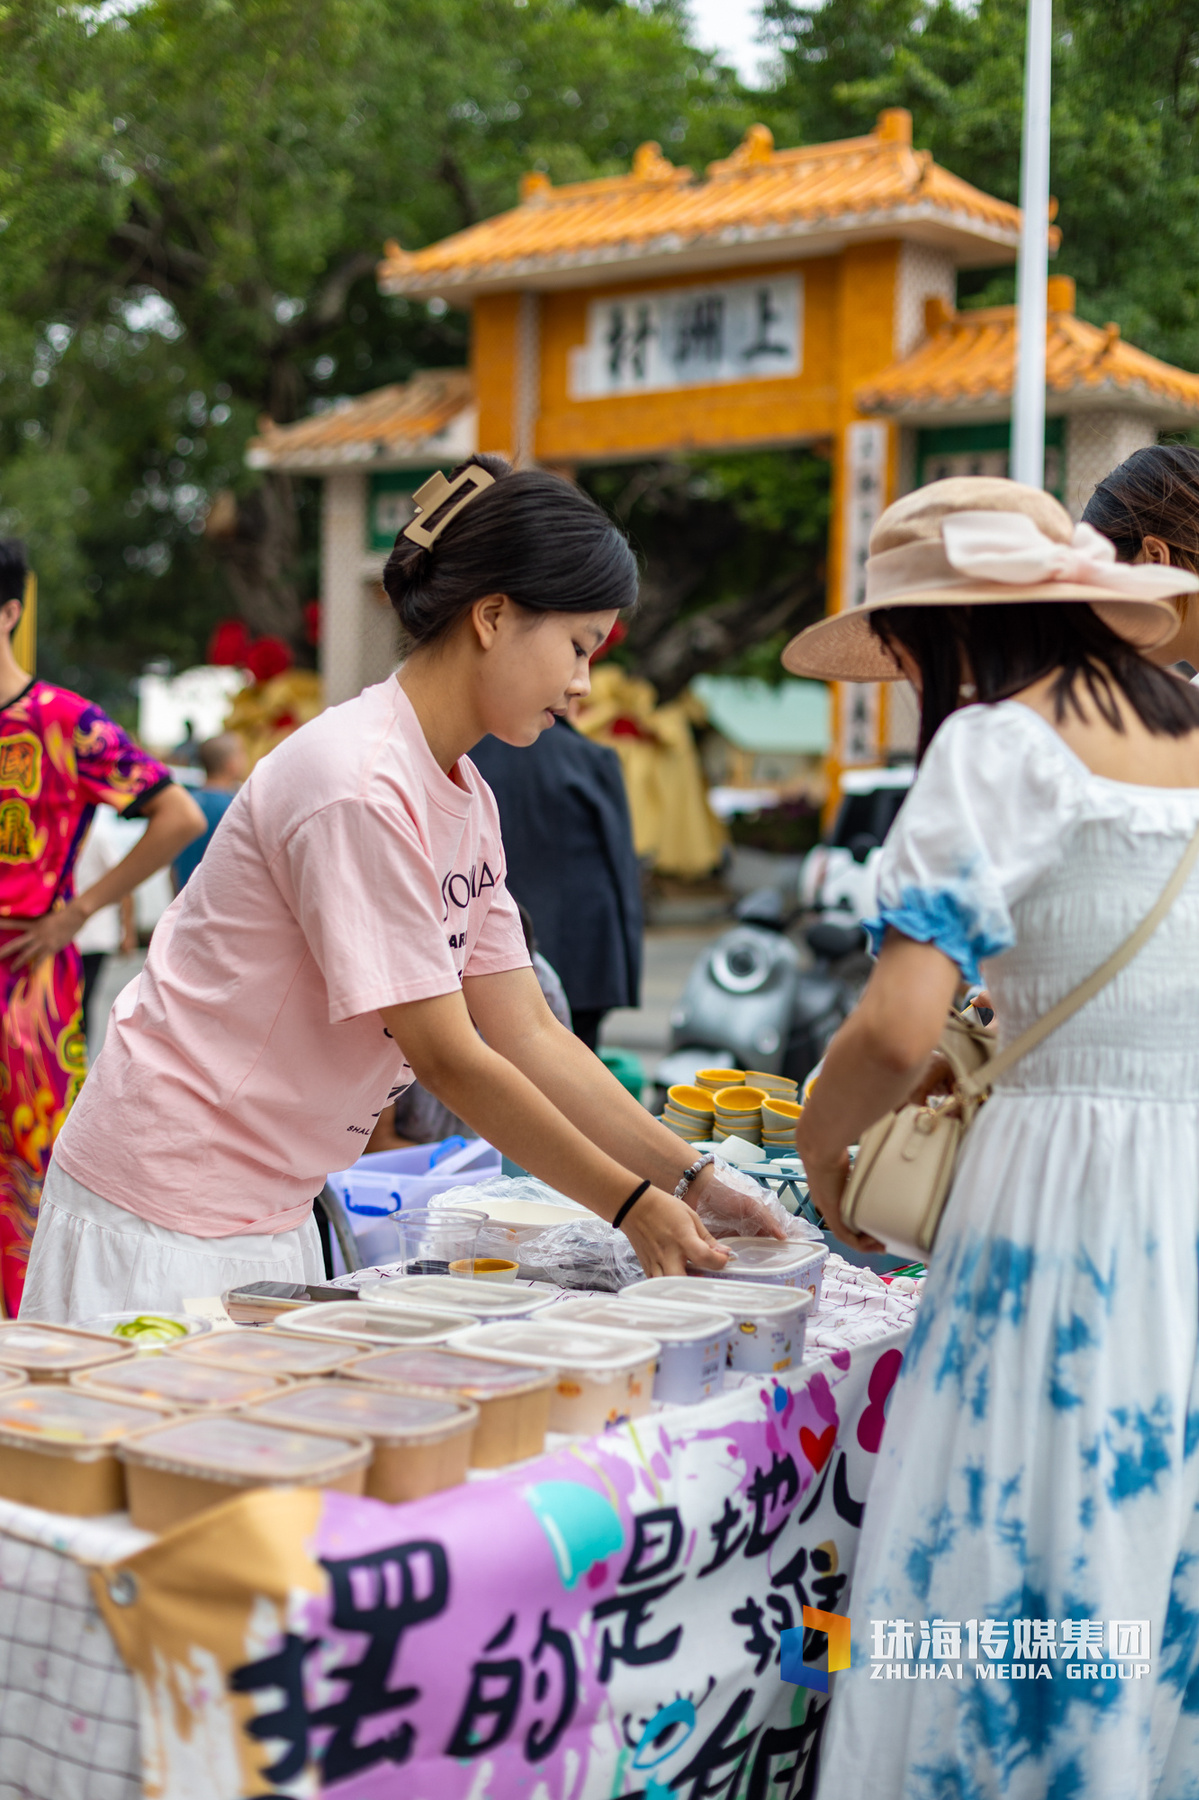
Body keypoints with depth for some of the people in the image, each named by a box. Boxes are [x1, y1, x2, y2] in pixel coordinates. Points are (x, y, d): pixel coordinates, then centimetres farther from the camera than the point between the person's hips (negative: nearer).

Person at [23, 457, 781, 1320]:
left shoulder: (465, 797, 7)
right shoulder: (358, 788, -23)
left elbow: (528, 1034, 6)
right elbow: (447, 1058, -21)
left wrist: (688, 1181, 0)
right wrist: (630, 1203, -14)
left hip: (275, 1215, 9)